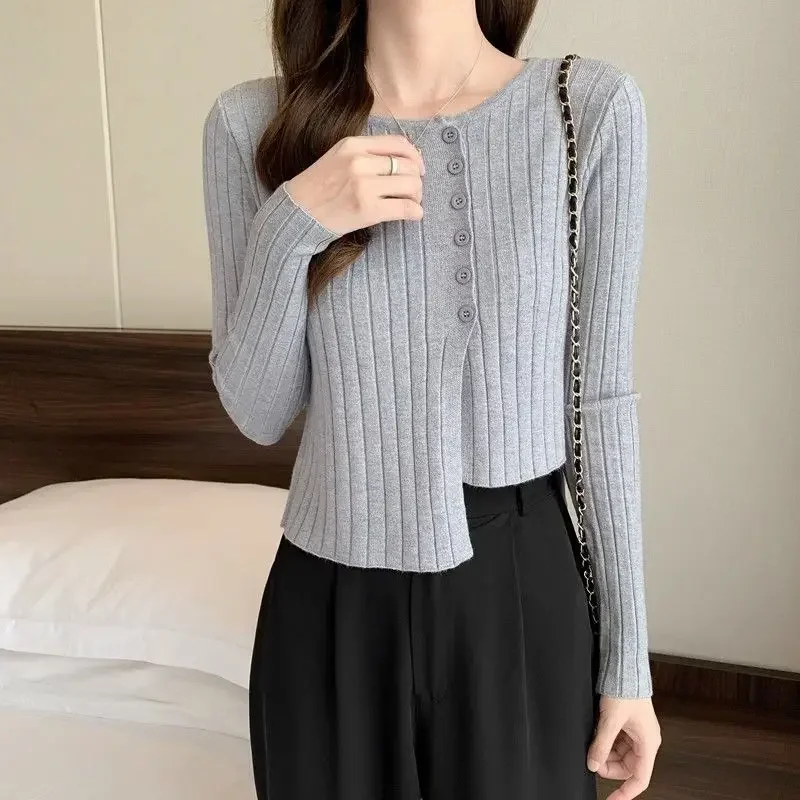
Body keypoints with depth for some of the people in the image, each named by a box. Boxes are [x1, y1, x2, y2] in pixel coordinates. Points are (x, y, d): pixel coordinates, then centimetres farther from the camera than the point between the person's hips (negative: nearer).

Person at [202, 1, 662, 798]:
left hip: (520, 590, 0)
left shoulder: (593, 105, -8)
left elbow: (602, 397, -4)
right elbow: (258, 413, -2)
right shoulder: (254, 121, -5)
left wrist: (628, 656, 0)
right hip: (332, 605, 1)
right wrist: (290, 226, -18)